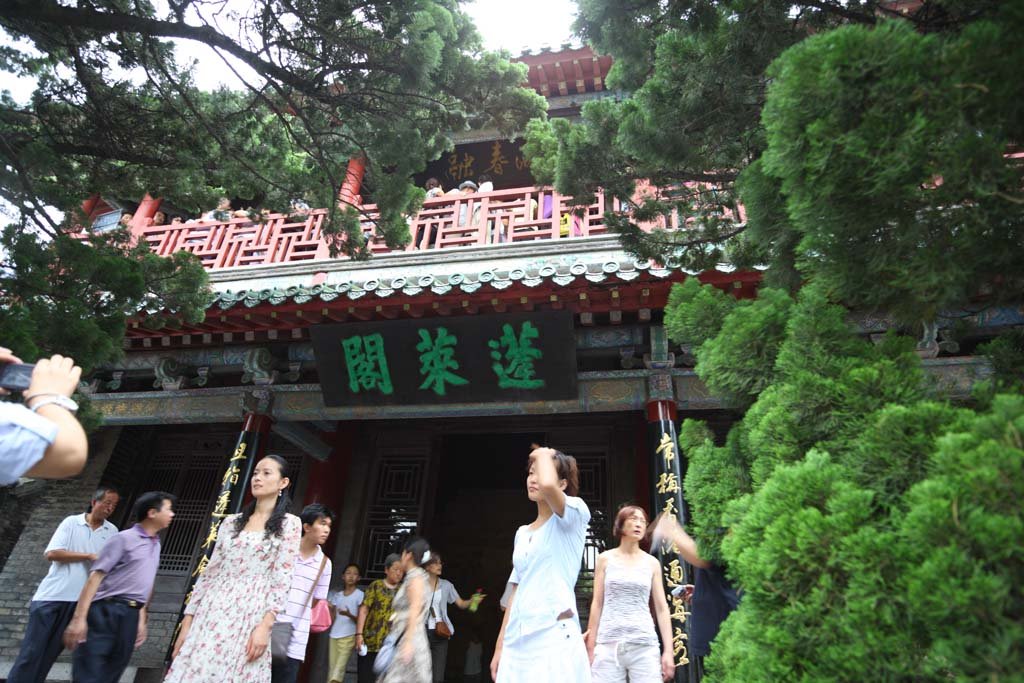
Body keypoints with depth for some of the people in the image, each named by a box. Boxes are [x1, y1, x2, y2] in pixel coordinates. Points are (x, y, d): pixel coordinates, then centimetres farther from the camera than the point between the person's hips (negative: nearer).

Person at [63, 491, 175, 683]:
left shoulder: (156, 545, 16)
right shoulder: (125, 539, -7)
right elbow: (96, 576, -12)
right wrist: (79, 618, -18)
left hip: (130, 616, 7)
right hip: (107, 612, -7)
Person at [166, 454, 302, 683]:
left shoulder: (289, 524, 0)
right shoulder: (231, 522, 13)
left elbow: (282, 579, -6)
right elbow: (209, 573, 12)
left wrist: (265, 625, -15)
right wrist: (188, 620, 6)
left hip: (249, 617, -4)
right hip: (211, 615, 4)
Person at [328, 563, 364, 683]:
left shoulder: (360, 595, -2)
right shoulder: (337, 596, 13)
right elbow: (332, 618, 12)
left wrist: (349, 615, -24)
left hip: (349, 636, -5)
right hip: (334, 636, 5)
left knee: (338, 671, -14)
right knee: (332, 670, 5)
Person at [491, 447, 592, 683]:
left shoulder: (573, 515, -4)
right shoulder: (522, 533, 16)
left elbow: (548, 486, -27)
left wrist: (544, 455, -8)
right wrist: (500, 646, 13)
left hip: (555, 637, -6)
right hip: (516, 641, 7)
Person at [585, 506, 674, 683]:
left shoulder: (652, 563, 9)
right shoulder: (605, 559, 6)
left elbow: (662, 608, 8)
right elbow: (597, 604, 7)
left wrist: (668, 651, 1)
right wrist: (591, 647, 5)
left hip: (644, 645, 1)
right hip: (608, 644, 0)